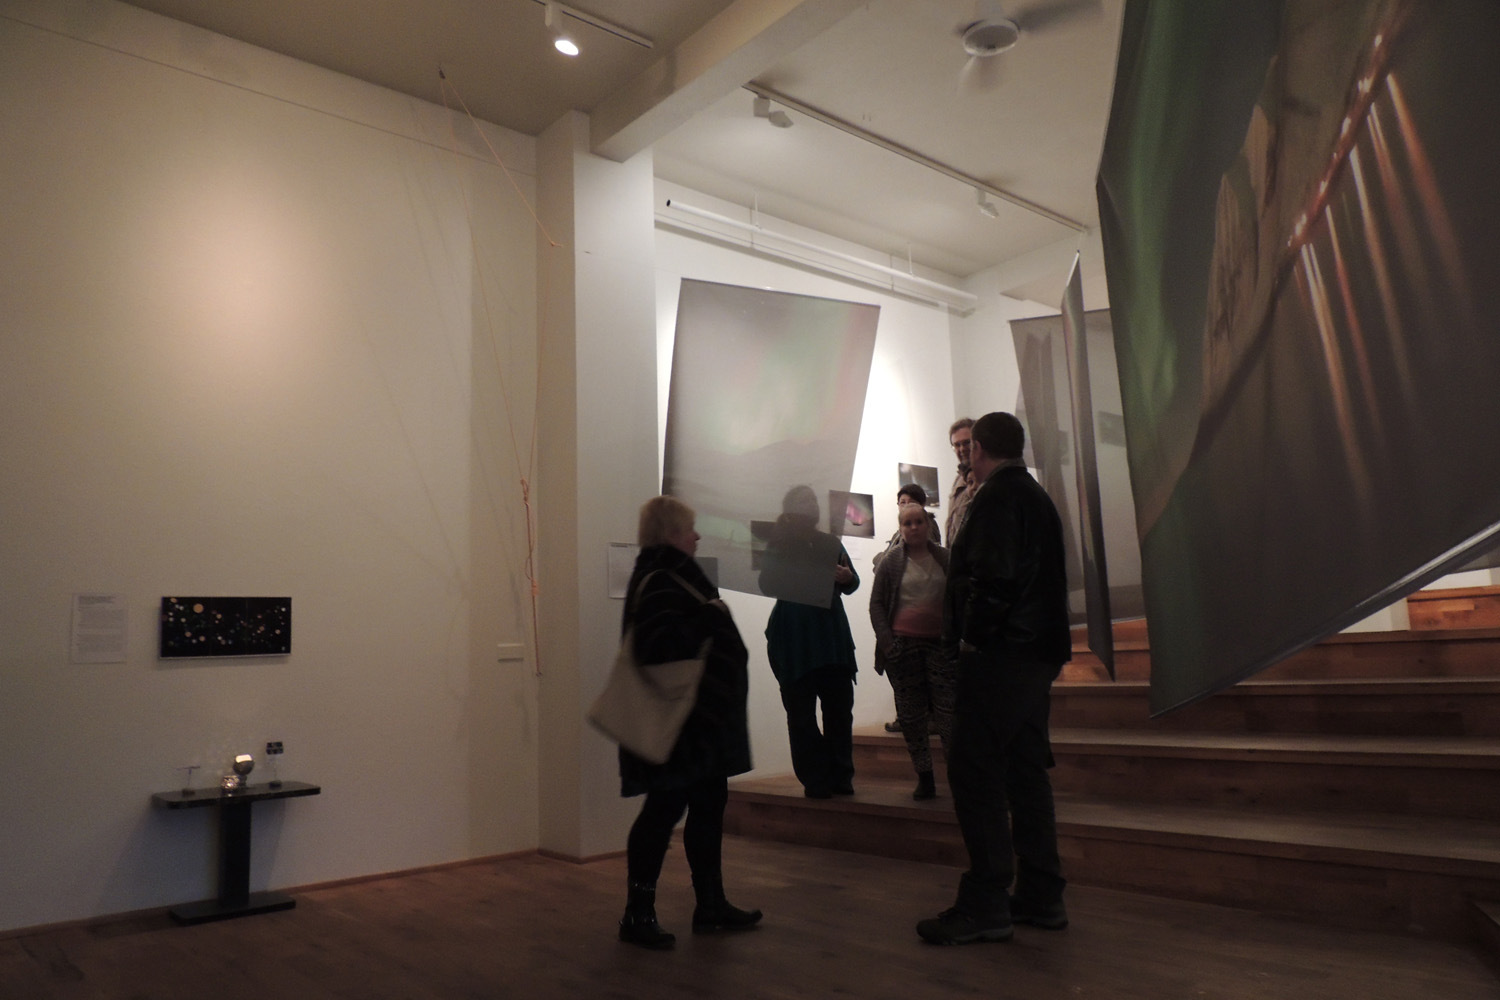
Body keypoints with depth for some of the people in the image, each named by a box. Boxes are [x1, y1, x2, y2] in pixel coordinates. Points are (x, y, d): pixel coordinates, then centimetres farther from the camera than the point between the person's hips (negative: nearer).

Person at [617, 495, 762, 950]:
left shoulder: (676, 576, 16)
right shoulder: (656, 582, -16)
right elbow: (666, 646, -28)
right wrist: (711, 616, -18)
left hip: (704, 718, 10)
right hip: (679, 720, -10)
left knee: (708, 807, 14)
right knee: (664, 809, -2)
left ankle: (711, 904, 25)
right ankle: (638, 912, 11)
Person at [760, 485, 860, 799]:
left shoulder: (830, 543, 14)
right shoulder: (777, 544, 6)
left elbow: (851, 585, 12)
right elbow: (768, 584, -6)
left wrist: (847, 577, -10)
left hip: (833, 635, 3)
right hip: (793, 640, -3)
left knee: (839, 708, 1)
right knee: (800, 712, -3)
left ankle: (840, 778, 11)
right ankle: (815, 781, 3)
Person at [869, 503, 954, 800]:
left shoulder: (946, 559, 9)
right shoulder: (890, 563, 5)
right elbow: (876, 604, 4)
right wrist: (886, 640, -7)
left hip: (940, 643, 0)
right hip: (902, 645, 0)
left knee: (948, 711, -5)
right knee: (911, 715, 3)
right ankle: (924, 779, 11)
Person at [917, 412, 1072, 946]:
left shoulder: (997, 496, -11)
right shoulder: (1037, 496, 19)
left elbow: (994, 576, -23)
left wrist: (972, 636, -13)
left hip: (1000, 656, -10)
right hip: (1039, 652, 10)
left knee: (974, 771, -7)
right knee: (1025, 771, 13)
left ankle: (985, 905, -3)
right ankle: (1041, 896, 20)